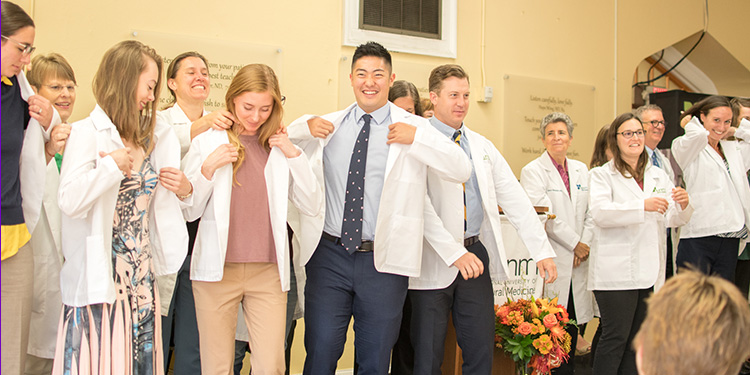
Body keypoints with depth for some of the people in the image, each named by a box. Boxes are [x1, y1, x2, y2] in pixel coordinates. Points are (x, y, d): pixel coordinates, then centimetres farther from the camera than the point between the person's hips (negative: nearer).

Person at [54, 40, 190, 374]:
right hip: (99, 280, -6)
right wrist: (112, 165, -15)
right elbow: (69, 201, -18)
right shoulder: (88, 133, -5)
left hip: (142, 277, 6)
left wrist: (184, 191, 4)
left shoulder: (152, 138, 13)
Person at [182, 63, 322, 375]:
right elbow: (189, 211, 3)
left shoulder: (281, 147, 10)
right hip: (217, 269, -1)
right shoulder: (207, 141, 5)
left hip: (268, 271, 1)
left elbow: (312, 207, 4)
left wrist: (294, 155, -4)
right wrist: (209, 167, -10)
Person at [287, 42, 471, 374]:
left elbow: (462, 170, -5)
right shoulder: (328, 126, 10)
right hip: (329, 255, 1)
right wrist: (304, 129, -3)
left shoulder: (413, 128, 3)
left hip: (383, 261, -1)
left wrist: (418, 138, -17)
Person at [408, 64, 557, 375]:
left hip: (475, 255, 5)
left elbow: (515, 200, 10)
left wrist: (542, 251, 3)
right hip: (434, 261, -5)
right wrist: (455, 253, -23)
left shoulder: (483, 147, 14)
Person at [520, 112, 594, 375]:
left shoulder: (581, 170, 16)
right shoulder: (532, 171, -3)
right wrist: (574, 243, -8)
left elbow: (590, 212, 12)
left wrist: (586, 243, -2)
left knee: (573, 322, 7)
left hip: (578, 261, 6)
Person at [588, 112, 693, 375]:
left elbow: (672, 220, 13)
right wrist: (643, 206, -29)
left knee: (638, 339, 12)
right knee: (616, 338, -5)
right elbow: (600, 212, -18)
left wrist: (683, 206, -10)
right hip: (617, 271, -6)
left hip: (650, 271, 6)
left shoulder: (658, 176, 17)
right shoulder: (602, 175, -1)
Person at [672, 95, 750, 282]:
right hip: (698, 237, -6)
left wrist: (735, 130, 14)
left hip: (730, 239, 6)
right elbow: (698, 135, -22)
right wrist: (690, 122, -1)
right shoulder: (687, 147, -1)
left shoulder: (734, 150, 19)